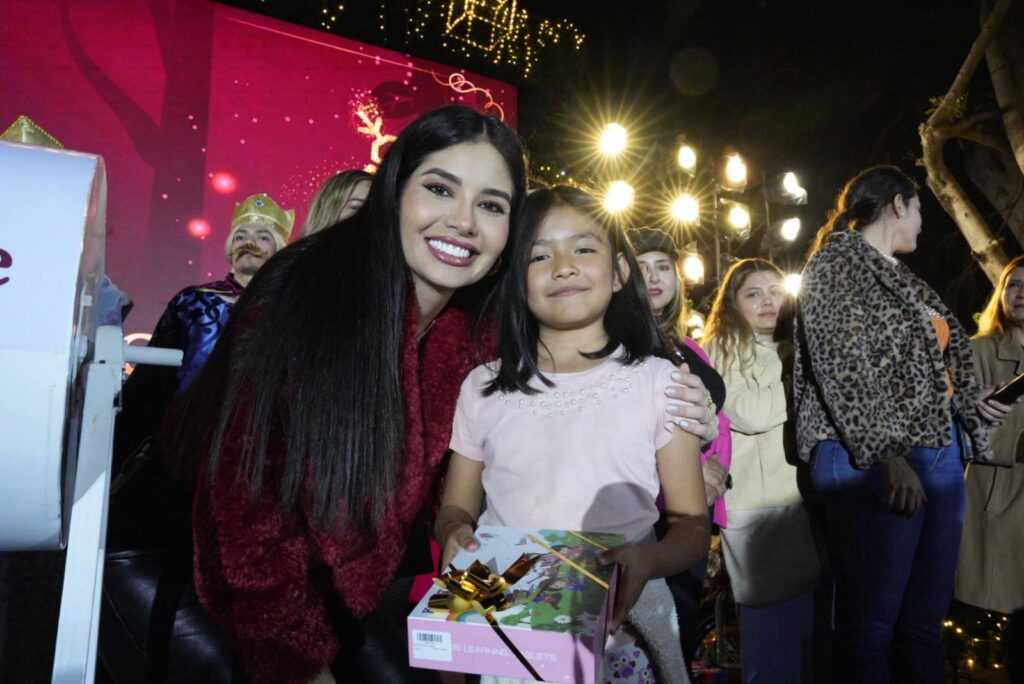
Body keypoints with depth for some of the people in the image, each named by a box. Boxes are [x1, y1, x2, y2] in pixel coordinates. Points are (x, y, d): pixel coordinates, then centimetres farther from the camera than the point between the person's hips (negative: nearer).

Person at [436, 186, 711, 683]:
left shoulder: (658, 381, -4)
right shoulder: (484, 388, 3)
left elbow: (691, 524, -2)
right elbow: (456, 508, 10)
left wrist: (649, 559, -23)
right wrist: (456, 534, -13)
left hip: (622, 624, -1)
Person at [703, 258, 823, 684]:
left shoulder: (794, 349, 17)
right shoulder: (721, 351, -1)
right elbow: (751, 414, -15)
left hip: (802, 498, 6)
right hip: (757, 505, -6)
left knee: (808, 620, 13)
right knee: (769, 621, 2)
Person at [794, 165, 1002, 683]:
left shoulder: (901, 278, 23)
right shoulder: (835, 264, -2)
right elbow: (845, 368, -14)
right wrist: (888, 454, -20)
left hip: (942, 455, 9)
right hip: (872, 459, -9)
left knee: (925, 620, 10)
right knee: (870, 620, -6)